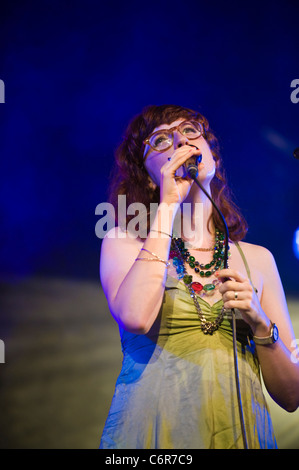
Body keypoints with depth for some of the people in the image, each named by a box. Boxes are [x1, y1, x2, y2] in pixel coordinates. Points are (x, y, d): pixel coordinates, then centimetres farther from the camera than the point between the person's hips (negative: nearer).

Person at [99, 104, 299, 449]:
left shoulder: (258, 259, 7)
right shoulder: (122, 242, 2)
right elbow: (136, 318, -21)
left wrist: (260, 323, -11)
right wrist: (168, 204, -13)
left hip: (242, 432, 2)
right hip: (151, 430, -2)